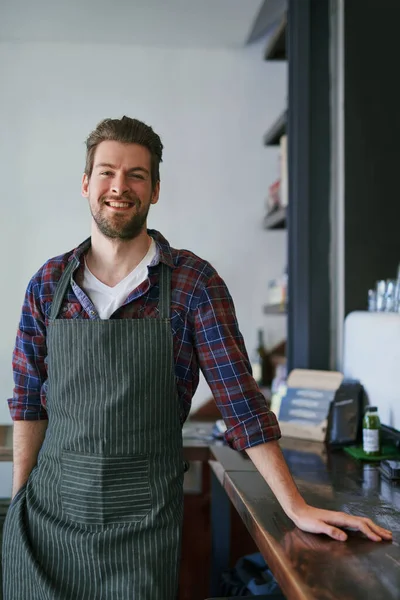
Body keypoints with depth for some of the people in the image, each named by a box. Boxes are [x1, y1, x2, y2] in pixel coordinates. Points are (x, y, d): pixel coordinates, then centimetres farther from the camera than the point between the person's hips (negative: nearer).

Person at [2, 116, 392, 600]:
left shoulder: (194, 283, -9)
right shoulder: (48, 283, 0)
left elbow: (241, 401, -8)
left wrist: (297, 507, -10)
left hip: (142, 518, -2)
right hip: (48, 506, 3)